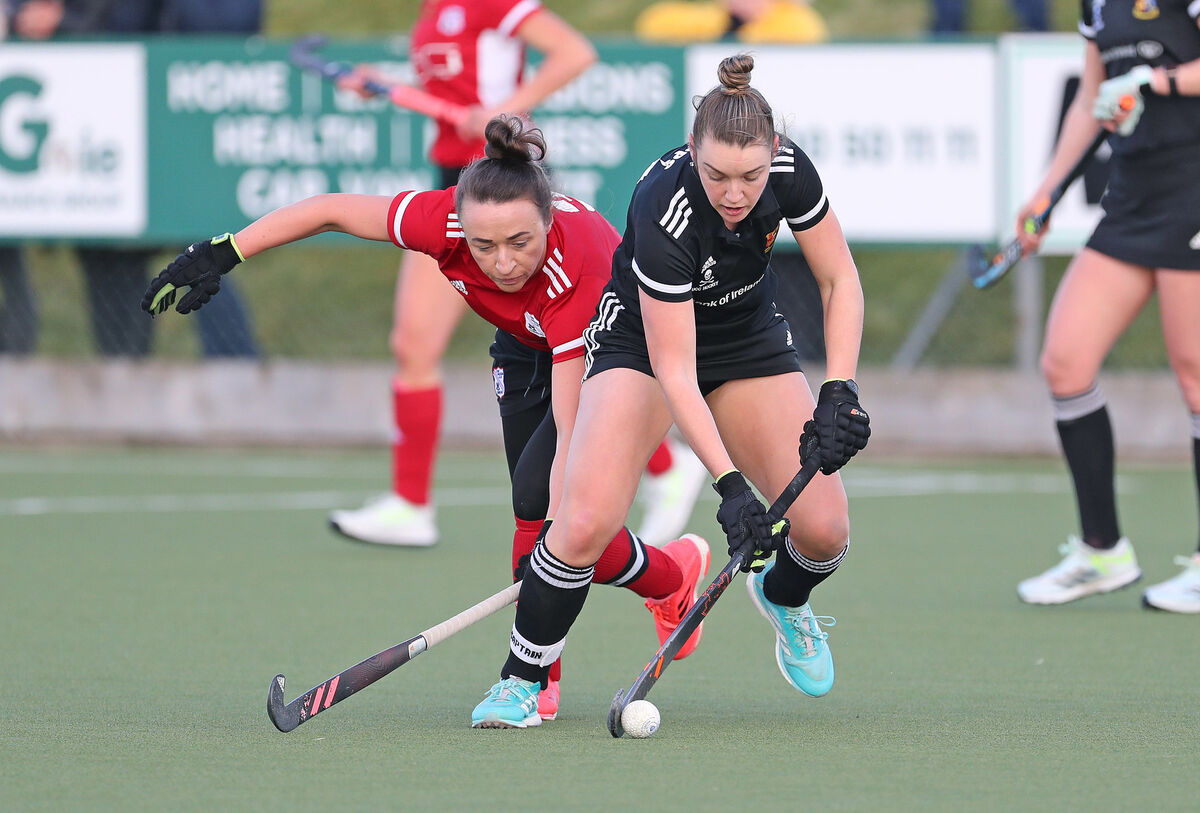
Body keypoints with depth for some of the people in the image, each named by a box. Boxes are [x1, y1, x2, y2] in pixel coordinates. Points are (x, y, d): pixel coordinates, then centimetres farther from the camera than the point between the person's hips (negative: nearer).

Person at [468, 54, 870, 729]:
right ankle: (521, 682, -3)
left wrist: (840, 394, -20)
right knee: (588, 523, -25)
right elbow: (674, 370, -33)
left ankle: (782, 596, 28)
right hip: (642, 340, -4)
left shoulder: (789, 169, -24)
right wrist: (729, 484, -38)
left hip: (751, 339, 4)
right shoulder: (664, 210, -36)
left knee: (823, 529, -9)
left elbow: (841, 281, -9)